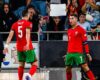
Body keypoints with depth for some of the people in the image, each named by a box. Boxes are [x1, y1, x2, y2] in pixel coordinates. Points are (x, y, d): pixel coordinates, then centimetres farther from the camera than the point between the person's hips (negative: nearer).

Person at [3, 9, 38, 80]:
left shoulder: (15, 24, 11)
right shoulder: (28, 23, -5)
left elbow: (10, 36, 2)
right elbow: (27, 33, -22)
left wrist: (6, 46, 0)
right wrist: (28, 44, -35)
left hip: (19, 48, 5)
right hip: (28, 47, -5)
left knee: (21, 64, 17)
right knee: (35, 64, 1)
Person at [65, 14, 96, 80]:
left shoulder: (81, 30, -3)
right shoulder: (69, 31, 16)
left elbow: (85, 42, -5)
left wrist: (87, 53, -10)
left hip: (78, 53, -6)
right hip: (69, 53, 6)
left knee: (85, 67, -14)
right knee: (68, 69, 9)